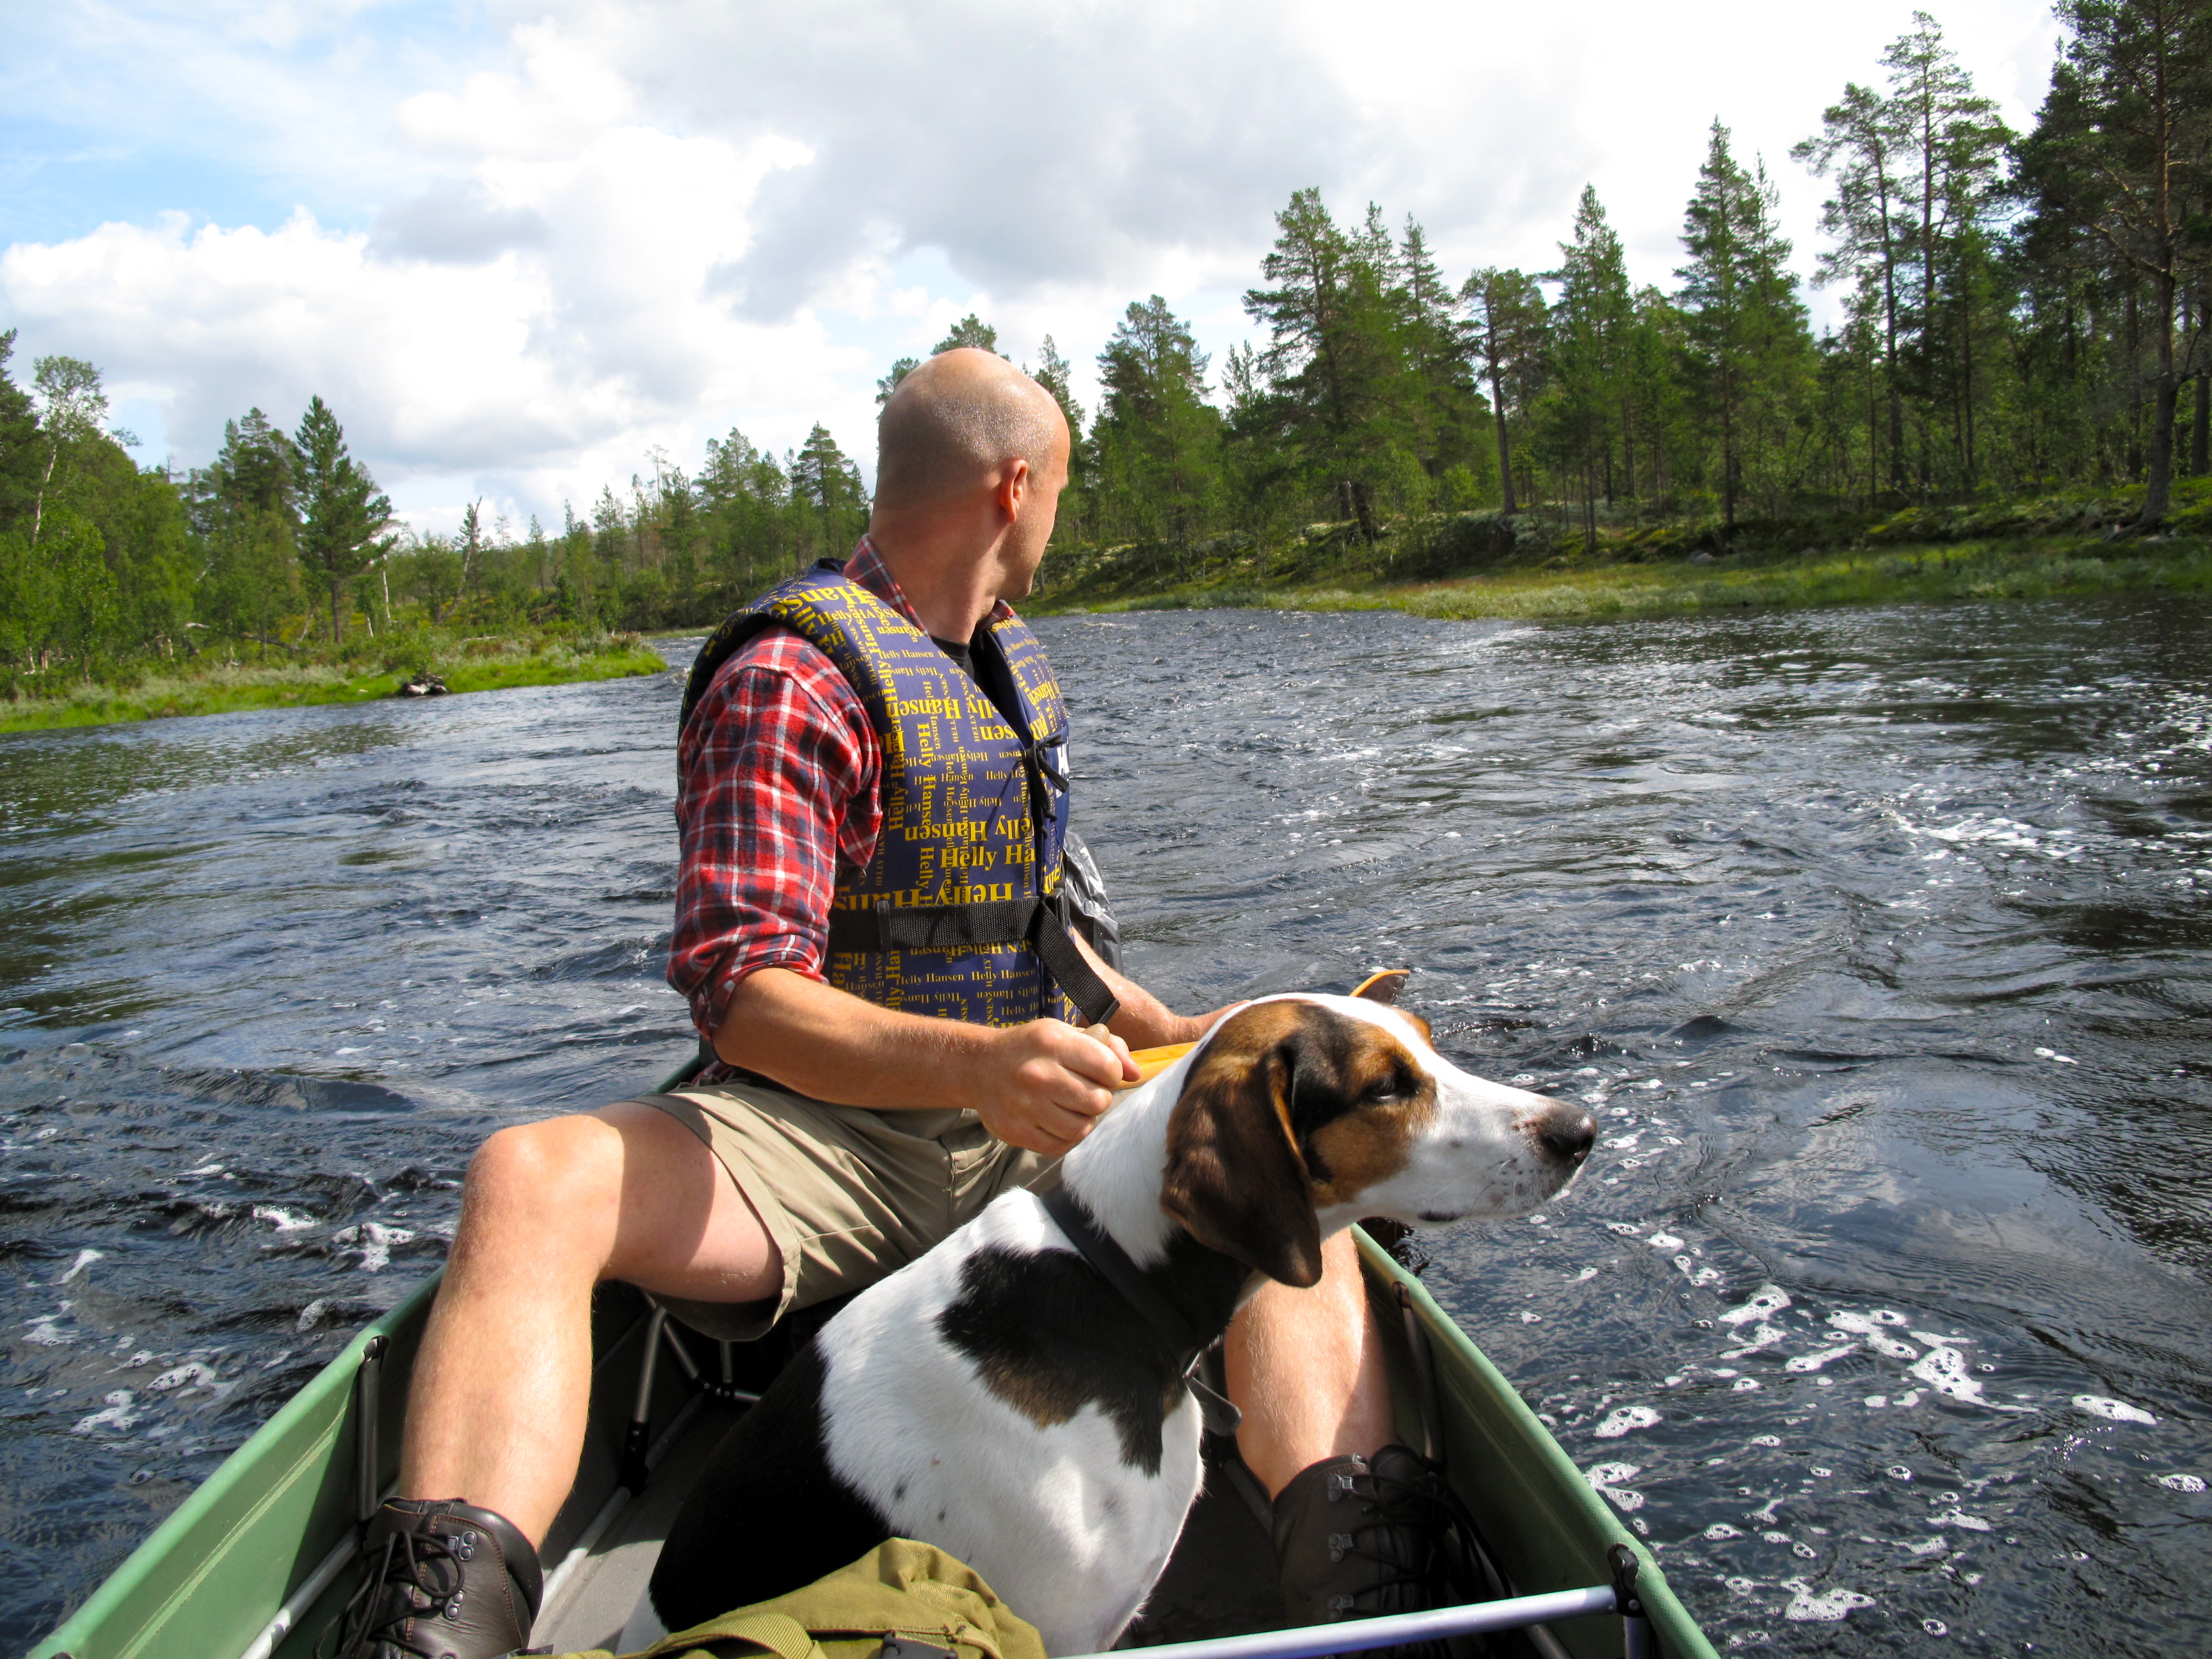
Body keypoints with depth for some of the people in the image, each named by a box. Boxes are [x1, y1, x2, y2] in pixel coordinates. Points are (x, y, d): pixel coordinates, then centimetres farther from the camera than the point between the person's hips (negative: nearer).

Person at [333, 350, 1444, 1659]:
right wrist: (974, 1061, -38)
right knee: (532, 1180, -32)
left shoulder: (1021, 669, 16)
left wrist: (1173, 1035, 23)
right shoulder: (795, 676, -11)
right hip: (819, 1132, -5)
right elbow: (746, 995, -22)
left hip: (1023, 1131, 6)